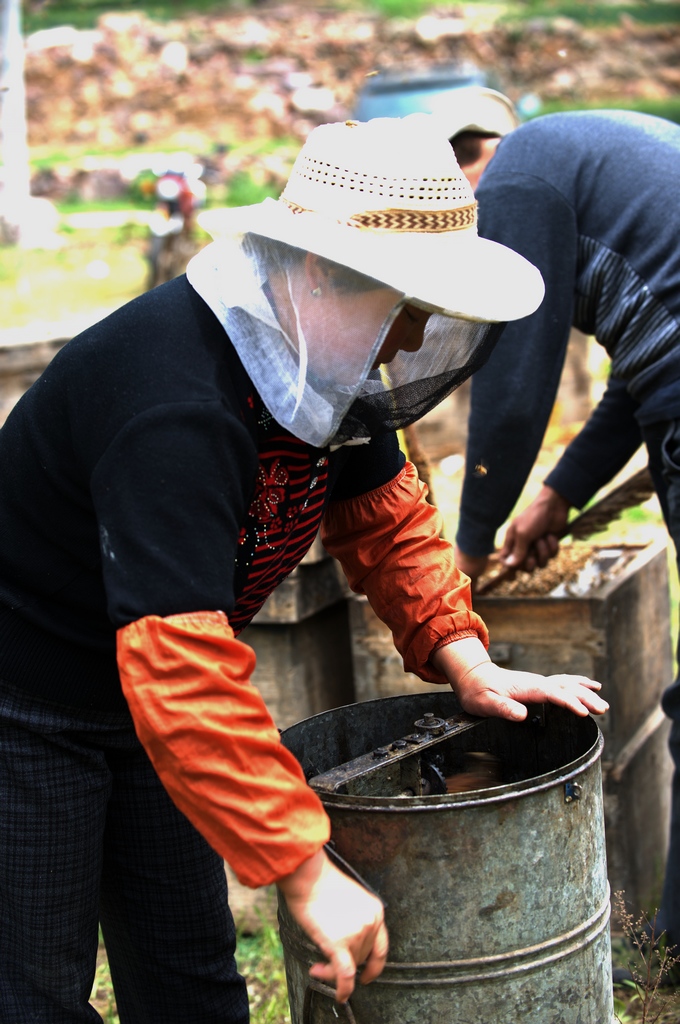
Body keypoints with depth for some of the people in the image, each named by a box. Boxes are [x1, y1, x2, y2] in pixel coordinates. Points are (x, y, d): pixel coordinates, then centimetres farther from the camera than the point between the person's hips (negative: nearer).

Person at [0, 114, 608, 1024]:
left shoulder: (319, 354, -5)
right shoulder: (176, 409, -35)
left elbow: (383, 512, 10)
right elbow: (182, 674, -40)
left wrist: (464, 660, -3)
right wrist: (308, 872, -37)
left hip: (138, 699, 9)